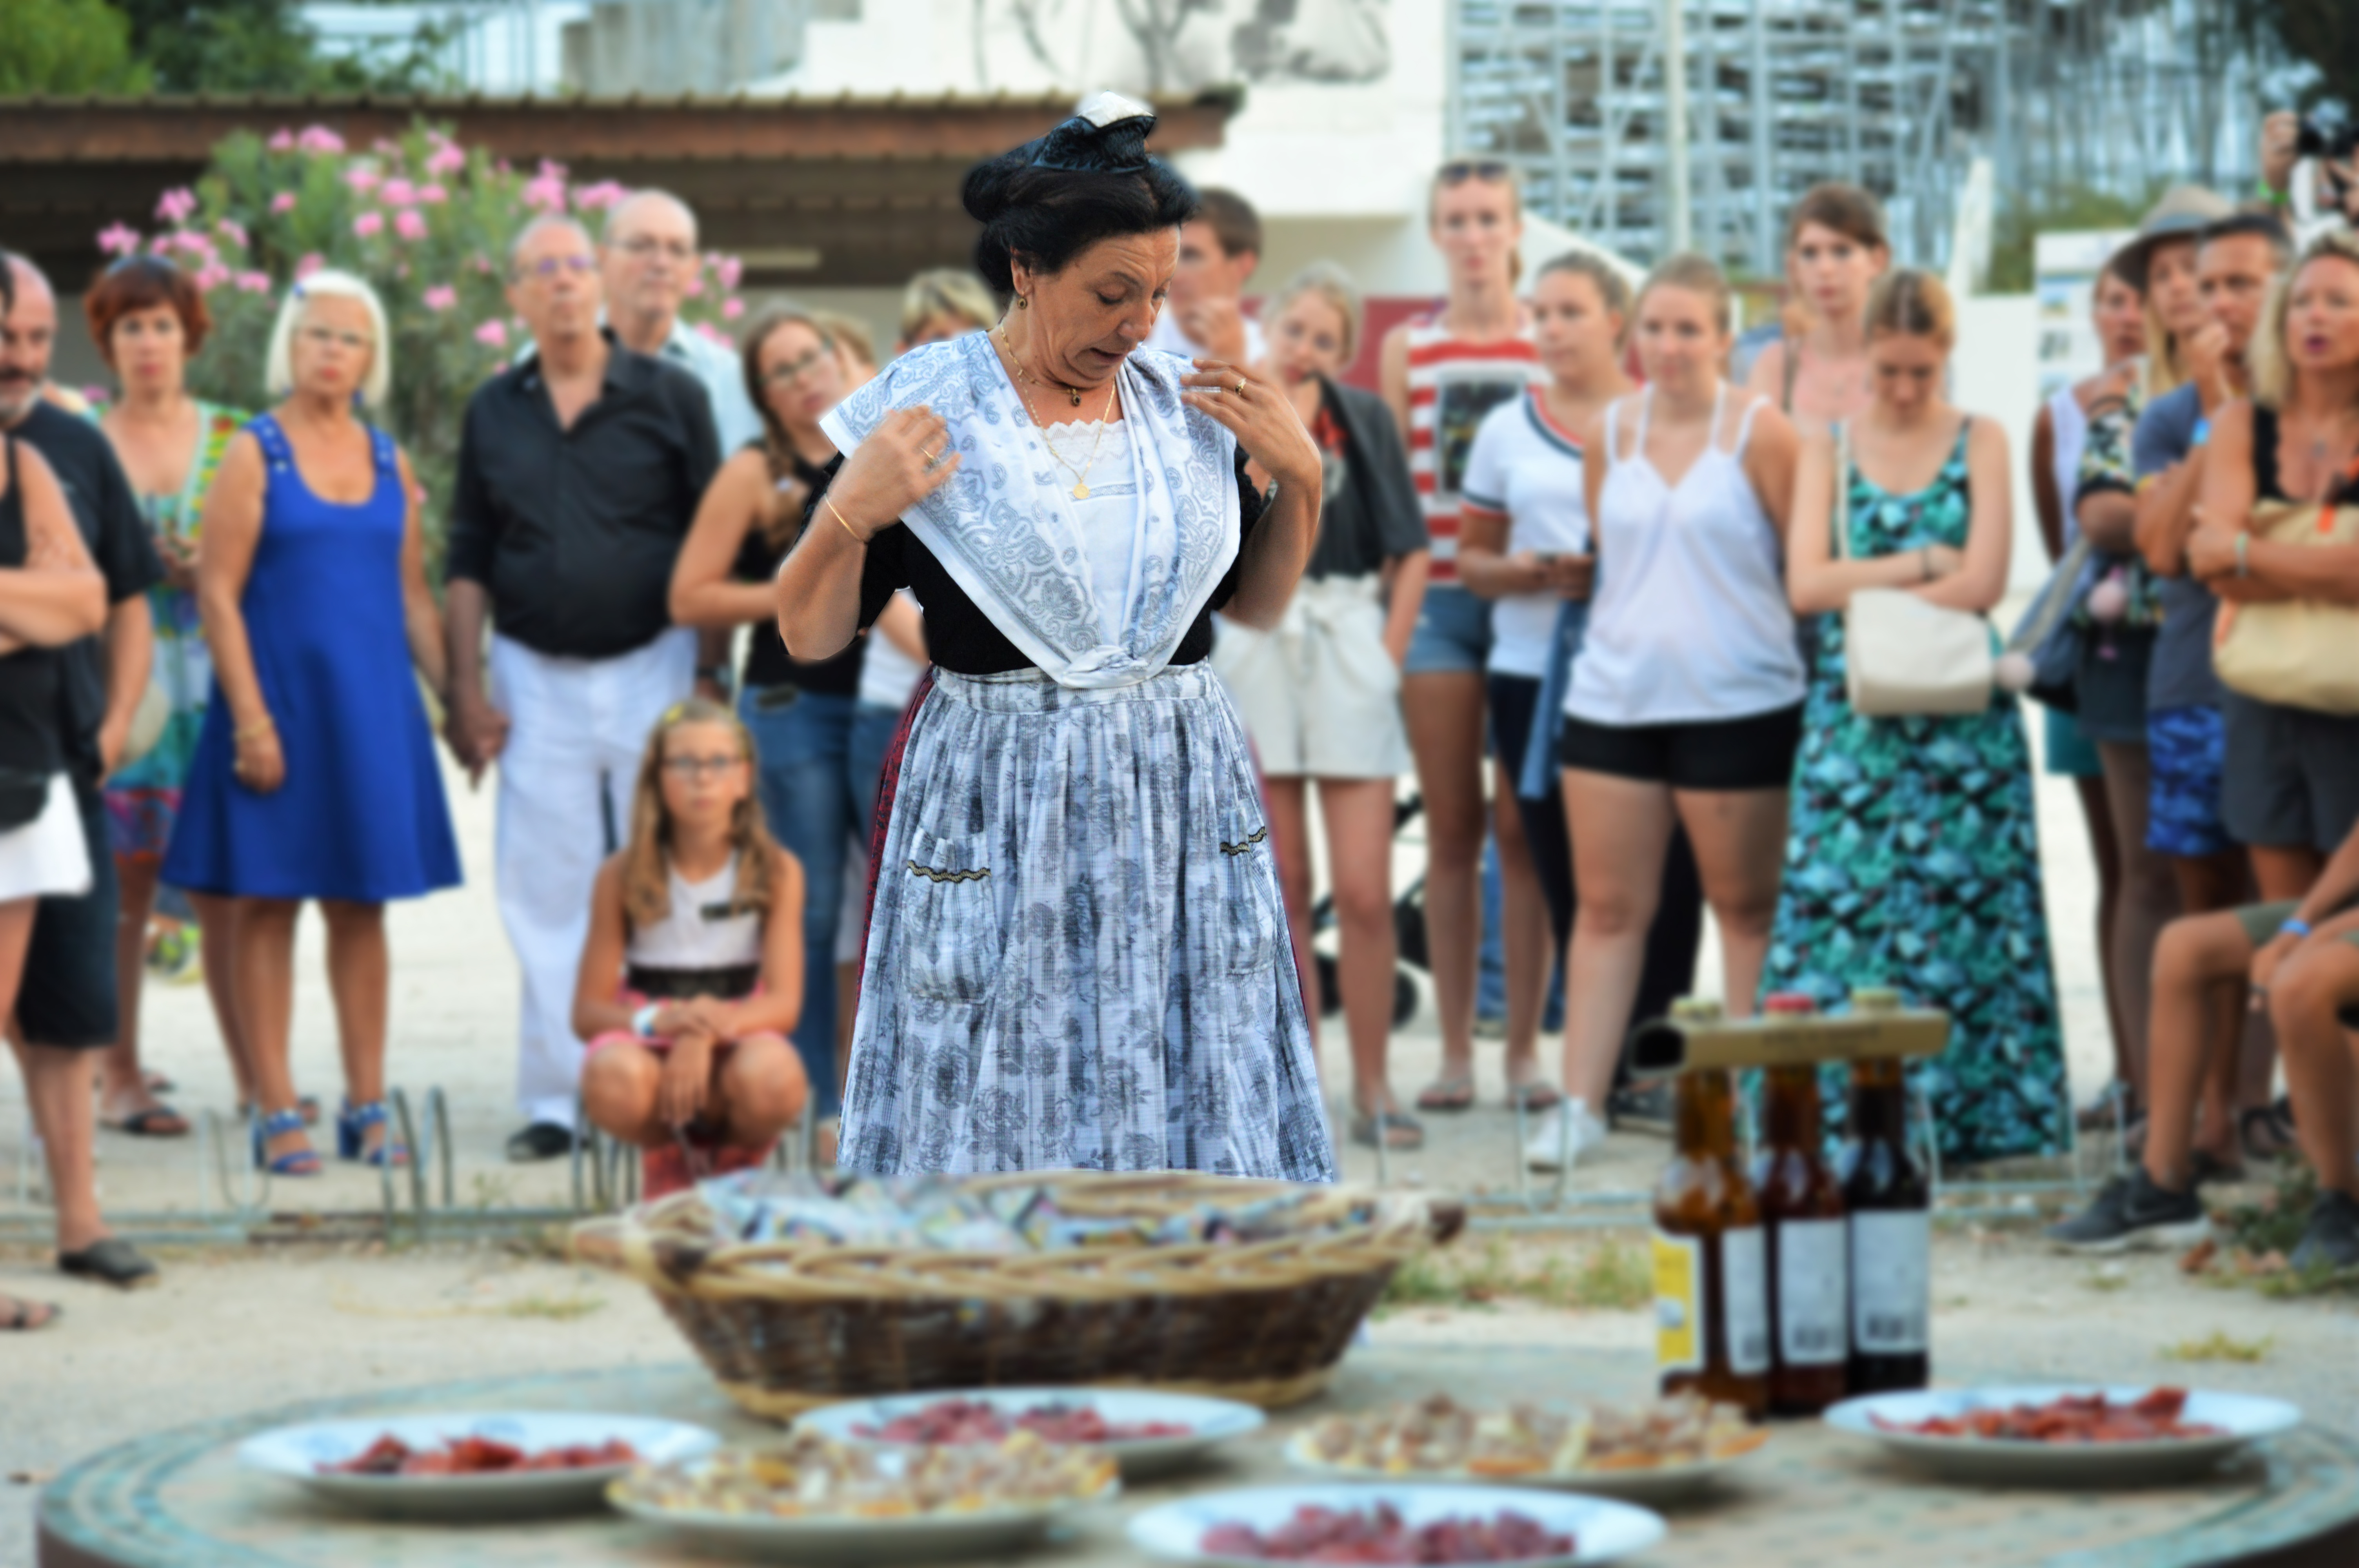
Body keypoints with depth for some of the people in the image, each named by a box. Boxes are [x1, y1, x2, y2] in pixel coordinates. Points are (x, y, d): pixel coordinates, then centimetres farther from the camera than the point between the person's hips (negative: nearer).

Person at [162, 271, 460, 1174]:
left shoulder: (389, 463, 11)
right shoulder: (255, 455, -3)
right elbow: (216, 592, -8)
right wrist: (250, 718, -15)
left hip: (373, 708, 4)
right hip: (280, 701, -4)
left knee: (360, 907, 7)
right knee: (269, 904, -1)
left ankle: (366, 1107, 13)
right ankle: (277, 1114, 3)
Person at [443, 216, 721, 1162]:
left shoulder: (669, 398, 1)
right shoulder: (492, 415, 8)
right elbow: (468, 561, 11)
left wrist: (713, 674, -4)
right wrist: (465, 688, 3)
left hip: (653, 664, -2)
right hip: (536, 675, 2)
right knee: (545, 887, 1)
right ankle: (555, 1096, 5)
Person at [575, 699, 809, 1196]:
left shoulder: (777, 871, -4)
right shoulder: (623, 877, -4)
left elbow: (783, 1003, -10)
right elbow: (588, 1012, -5)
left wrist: (708, 1029, -30)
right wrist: (658, 1020, -26)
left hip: (736, 1042, 0)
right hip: (647, 1046, 0)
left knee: (773, 1078, -36)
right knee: (613, 1079, -37)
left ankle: (740, 1160, 5)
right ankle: (670, 1155, 4)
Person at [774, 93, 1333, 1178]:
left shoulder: (1187, 406, 6)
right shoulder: (924, 411, -6)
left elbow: (1256, 605, 17)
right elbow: (809, 637, -1)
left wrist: (1300, 479, 3)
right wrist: (847, 516, -17)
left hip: (1181, 800, 4)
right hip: (997, 813, -3)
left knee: (1199, 1105, 5)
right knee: (997, 1108, -2)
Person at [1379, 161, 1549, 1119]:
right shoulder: (1407, 348, 9)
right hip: (1437, 598, 1)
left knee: (1521, 828, -1)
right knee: (1451, 830, 3)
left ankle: (1525, 1046, 4)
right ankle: (1455, 1050, 7)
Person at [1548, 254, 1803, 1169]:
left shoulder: (1758, 434, -5)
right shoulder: (1609, 435, 8)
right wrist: (1625, 633, 11)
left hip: (1737, 703, -4)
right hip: (1613, 698, 4)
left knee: (1745, 905, 6)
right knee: (1607, 906, 3)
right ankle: (1580, 1103, 5)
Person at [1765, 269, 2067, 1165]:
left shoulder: (1981, 443, 6)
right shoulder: (1829, 450, 10)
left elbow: (1983, 585, -6)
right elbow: (1804, 585, -4)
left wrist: (1865, 596, -6)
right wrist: (1926, 563, -8)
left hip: (1962, 720, -1)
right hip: (1852, 719, 1)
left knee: (1961, 907, -4)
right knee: (1839, 904, -6)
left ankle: (1961, 1116, 1)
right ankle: (1841, 1122, -3)